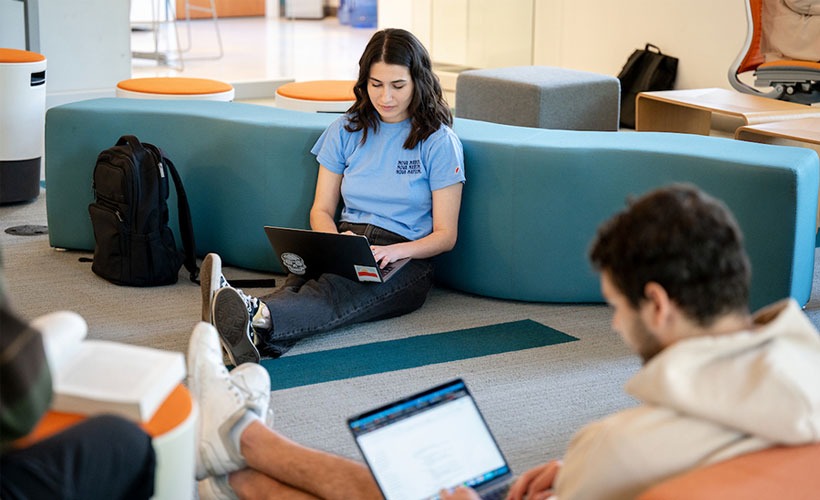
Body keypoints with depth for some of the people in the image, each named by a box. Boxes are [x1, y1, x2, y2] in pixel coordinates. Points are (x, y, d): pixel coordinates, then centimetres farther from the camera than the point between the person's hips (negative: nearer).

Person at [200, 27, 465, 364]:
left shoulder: (439, 141, 1)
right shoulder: (347, 130, 14)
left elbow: (445, 235, -1)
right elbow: (321, 210, 13)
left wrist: (395, 251, -21)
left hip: (406, 261, -4)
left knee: (331, 291, -38)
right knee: (300, 280, -35)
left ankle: (257, 318, -70)